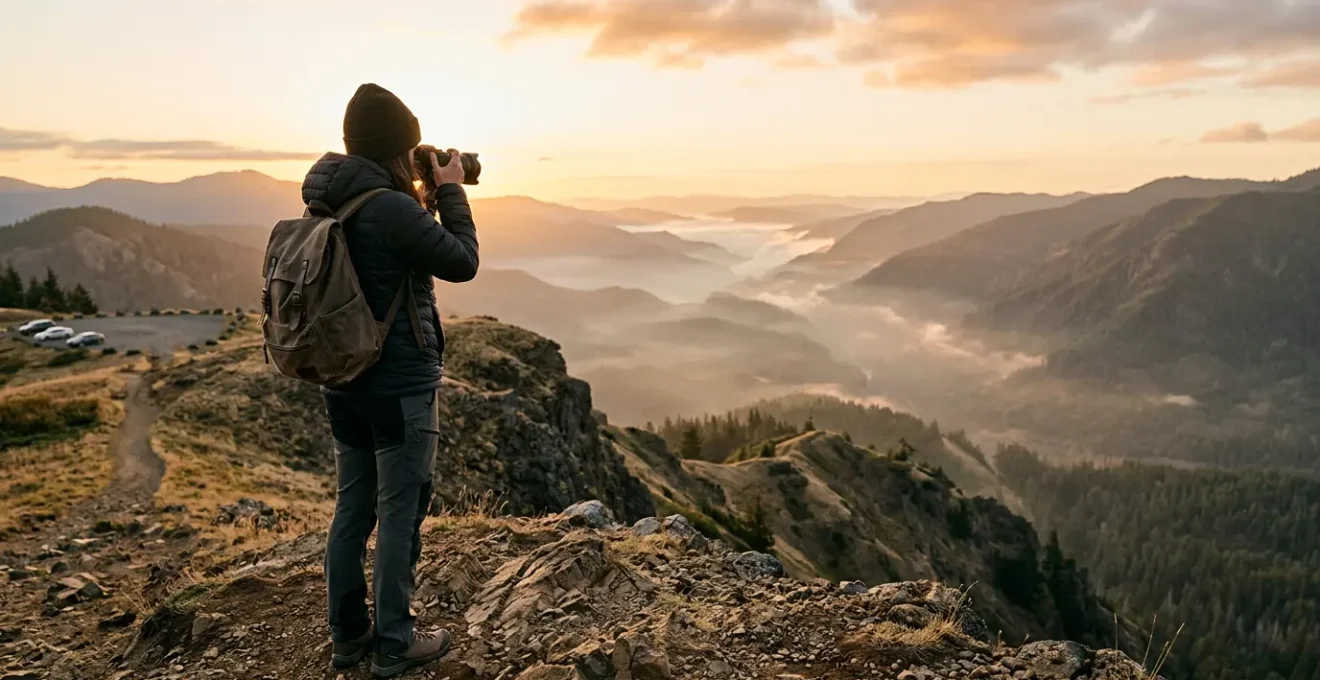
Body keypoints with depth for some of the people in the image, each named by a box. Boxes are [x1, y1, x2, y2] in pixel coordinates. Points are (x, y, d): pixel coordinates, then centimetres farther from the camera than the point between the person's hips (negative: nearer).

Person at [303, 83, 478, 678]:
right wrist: (450, 192, -2)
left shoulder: (327, 205, 5)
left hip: (344, 381, 8)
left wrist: (421, 202, 11)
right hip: (401, 386, -8)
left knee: (353, 506, 16)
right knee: (400, 513, 4)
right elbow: (463, 262, -11)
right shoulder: (393, 210, -22)